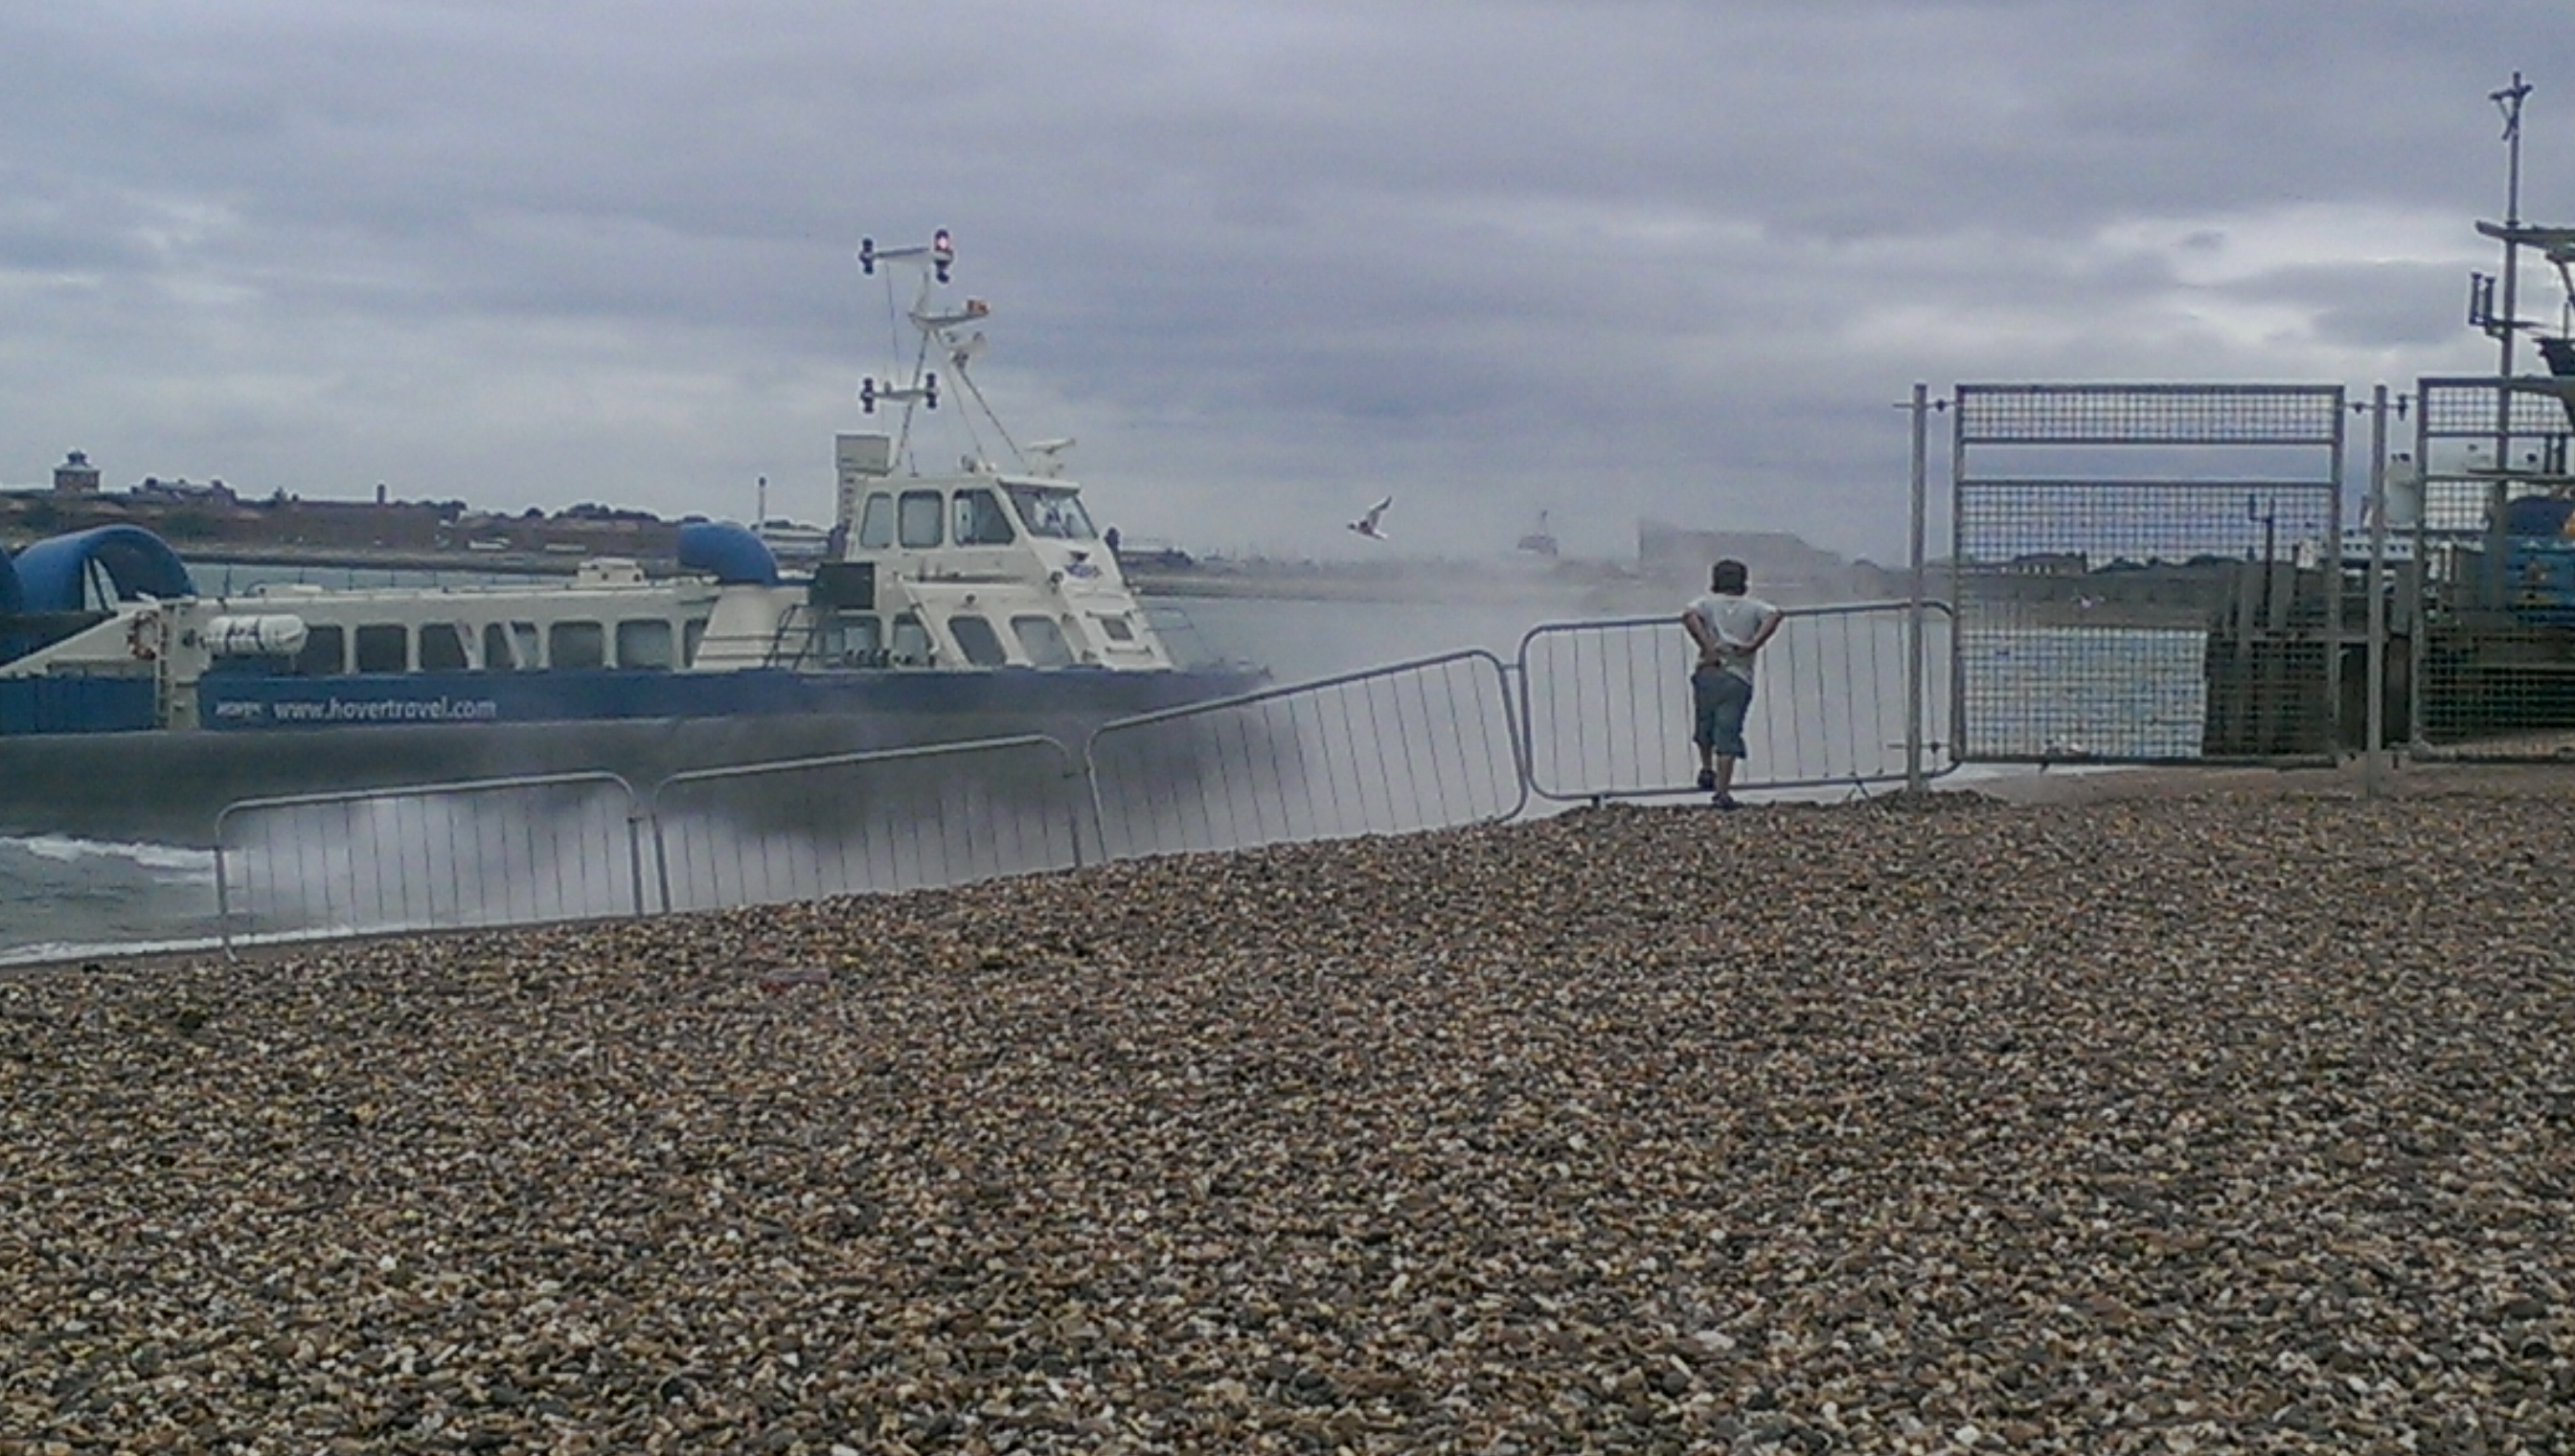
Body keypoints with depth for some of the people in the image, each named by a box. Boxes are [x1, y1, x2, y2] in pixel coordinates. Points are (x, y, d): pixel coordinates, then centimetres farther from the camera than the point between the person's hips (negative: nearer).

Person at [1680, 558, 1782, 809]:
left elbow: (1688, 615, -12)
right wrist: (1753, 645, -8)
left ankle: (1707, 768, 12)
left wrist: (1707, 646, -11)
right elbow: (1774, 615, -8)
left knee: (1704, 725, 22)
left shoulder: (1708, 603, 10)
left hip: (1709, 673, 0)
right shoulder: (1753, 607, 12)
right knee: (1728, 734, -3)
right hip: (1739, 678, 0)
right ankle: (1723, 790, -9)